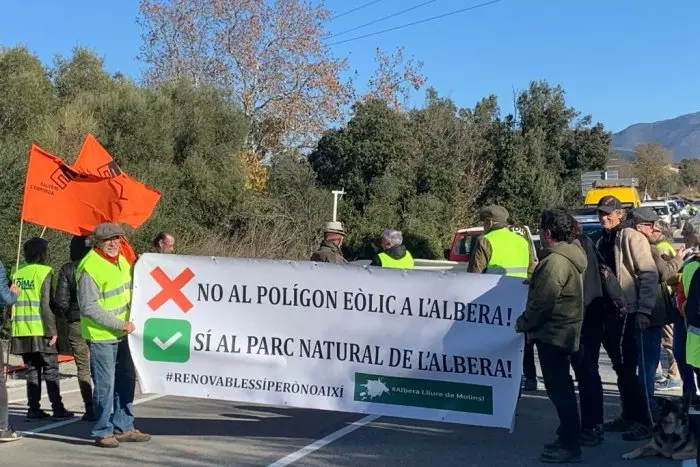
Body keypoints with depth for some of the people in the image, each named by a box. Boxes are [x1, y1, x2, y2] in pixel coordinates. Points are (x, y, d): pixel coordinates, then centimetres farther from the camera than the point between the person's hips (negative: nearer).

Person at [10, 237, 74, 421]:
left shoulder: (17, 273, 9)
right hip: (41, 331, -5)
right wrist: (52, 330, -12)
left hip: (22, 332, 5)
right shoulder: (44, 272, -8)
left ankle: (34, 409, 12)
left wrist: (15, 324, 14)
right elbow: (46, 304, -14)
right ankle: (58, 409, 5)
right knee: (51, 371, 4)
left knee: (32, 371, 12)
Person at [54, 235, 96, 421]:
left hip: (76, 323, 0)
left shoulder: (67, 269, -3)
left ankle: (90, 409, 5)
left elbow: (60, 300, -6)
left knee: (83, 368, 8)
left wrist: (70, 314, 11)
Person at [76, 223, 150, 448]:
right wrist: (120, 324, -21)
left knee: (126, 380, 14)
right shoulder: (89, 268, -19)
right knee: (105, 384, -3)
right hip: (101, 336, -8)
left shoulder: (120, 260, 7)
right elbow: (88, 307, -21)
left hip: (122, 334, 8)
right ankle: (103, 431, 11)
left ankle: (124, 428, 26)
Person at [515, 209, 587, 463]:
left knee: (558, 388, -6)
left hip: (553, 334, -11)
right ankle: (568, 437, 29)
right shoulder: (569, 254, 11)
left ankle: (570, 445, -1)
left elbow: (543, 302, -21)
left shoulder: (555, 261, -21)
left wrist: (522, 322, -9)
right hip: (563, 332, 11)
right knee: (561, 387, 19)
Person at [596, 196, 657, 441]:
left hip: (626, 312, -8)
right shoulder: (603, 240, 15)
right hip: (609, 311, 8)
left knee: (627, 368, -6)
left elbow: (649, 274, -16)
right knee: (621, 368, 14)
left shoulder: (631, 237, -10)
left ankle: (642, 422, 2)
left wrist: (644, 311, -20)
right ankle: (628, 416, 23)